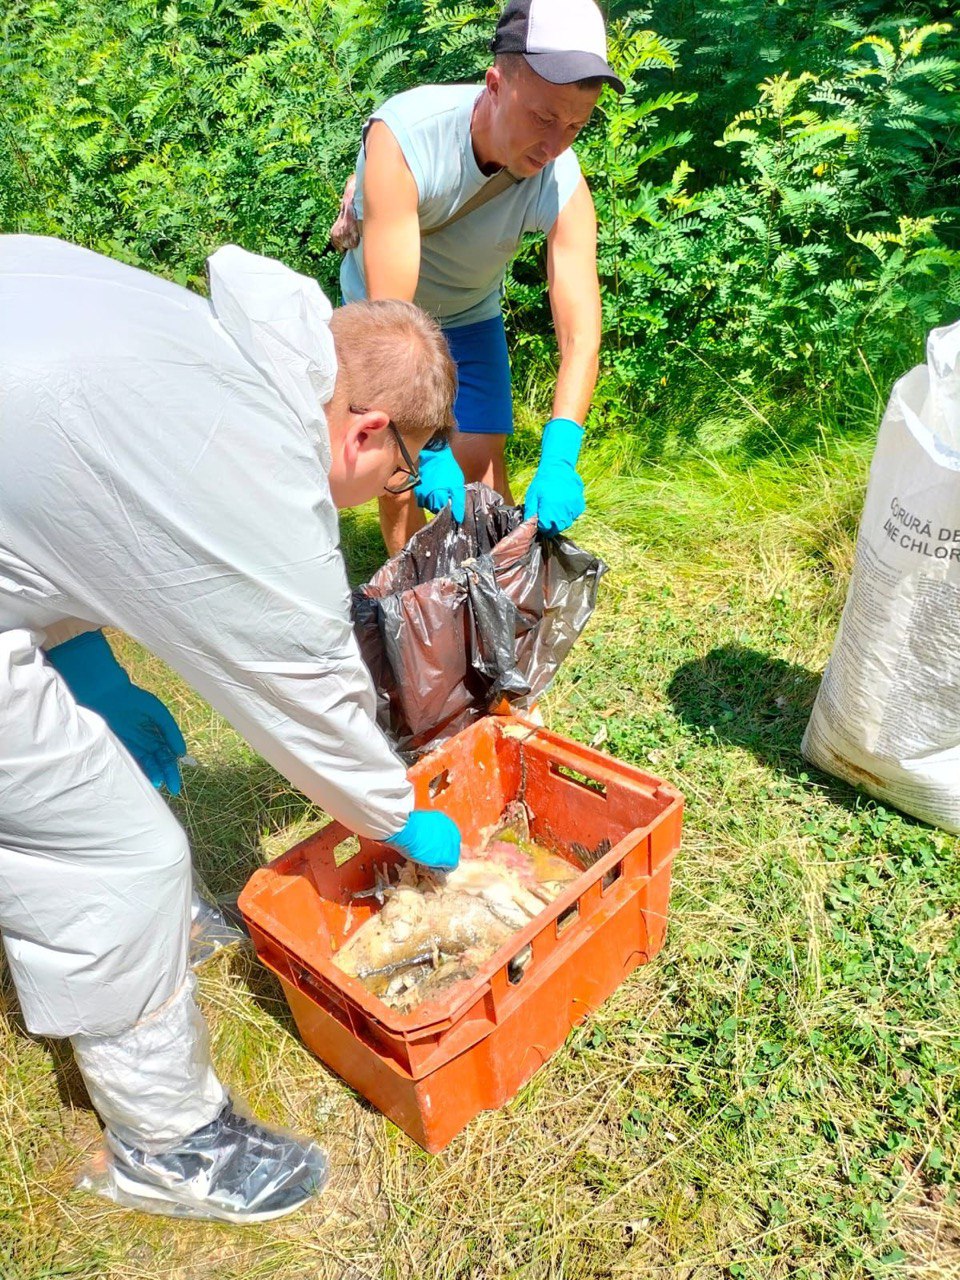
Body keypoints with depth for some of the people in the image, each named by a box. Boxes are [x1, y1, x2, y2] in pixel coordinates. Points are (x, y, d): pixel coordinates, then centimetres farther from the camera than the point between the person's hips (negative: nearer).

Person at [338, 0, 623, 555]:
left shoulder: (563, 186, -27)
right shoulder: (403, 137, -36)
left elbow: (582, 334, -32)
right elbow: (390, 314, -41)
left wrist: (558, 459, -48)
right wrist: (424, 453, -49)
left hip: (471, 317, 2)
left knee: (482, 463, -6)